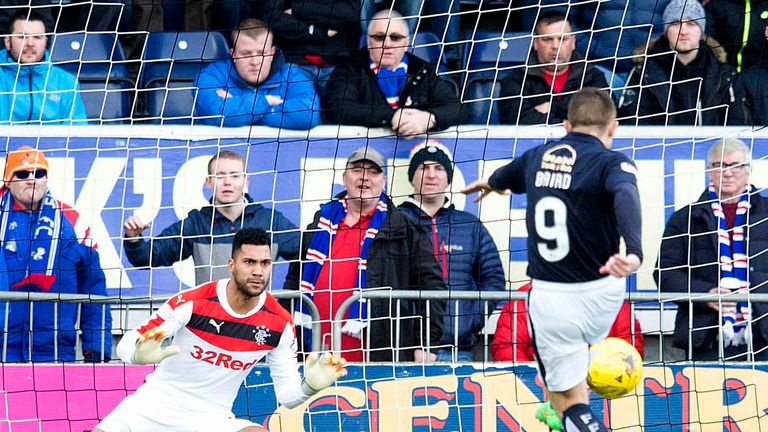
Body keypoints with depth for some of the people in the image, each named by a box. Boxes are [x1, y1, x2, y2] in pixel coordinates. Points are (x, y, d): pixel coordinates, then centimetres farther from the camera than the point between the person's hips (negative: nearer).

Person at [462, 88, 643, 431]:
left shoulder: (537, 157, 7)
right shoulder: (611, 162, -8)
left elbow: (502, 179, 30)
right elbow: (626, 197, -31)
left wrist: (488, 184, 55)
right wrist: (635, 252, -48)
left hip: (548, 297, 1)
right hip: (600, 293, -1)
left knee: (570, 401, 5)